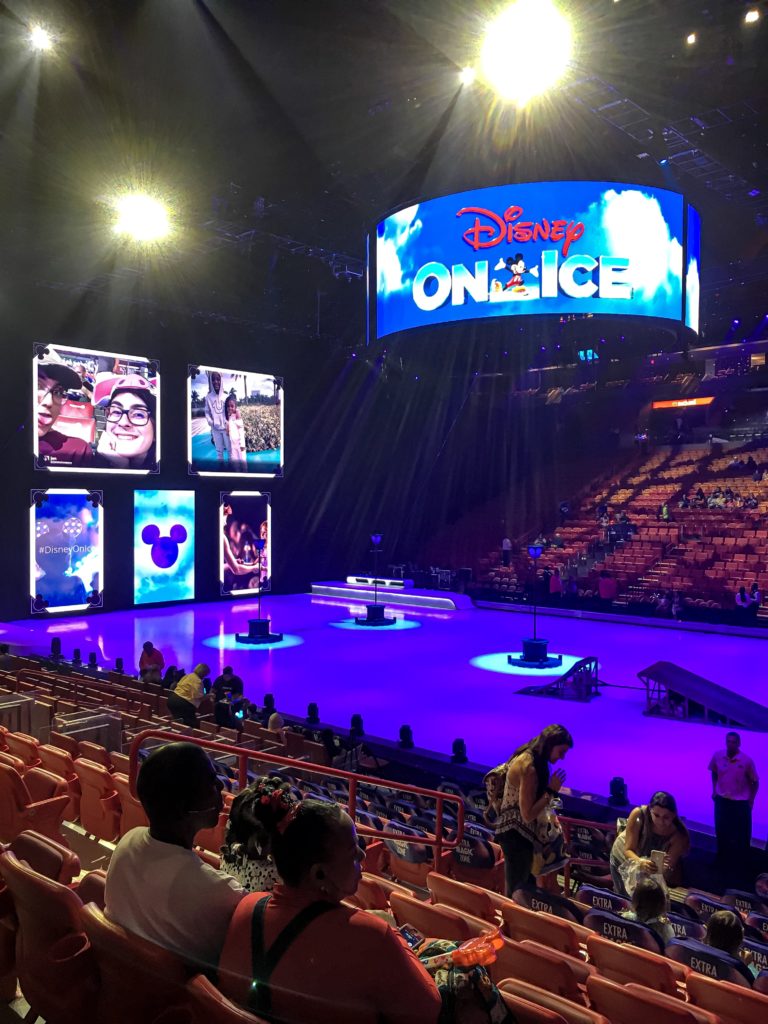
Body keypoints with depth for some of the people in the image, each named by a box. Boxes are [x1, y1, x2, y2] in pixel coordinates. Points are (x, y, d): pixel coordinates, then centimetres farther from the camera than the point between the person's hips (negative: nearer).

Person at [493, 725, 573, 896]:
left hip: (514, 832, 9)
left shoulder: (525, 757, 3)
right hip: (518, 835, -9)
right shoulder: (530, 768, -24)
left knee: (514, 890, 19)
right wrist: (551, 791, -21)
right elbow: (528, 815, -24)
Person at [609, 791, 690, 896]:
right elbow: (628, 850, -30)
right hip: (623, 857, -1)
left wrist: (666, 868, -52)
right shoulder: (639, 815, -34)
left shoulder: (679, 835, -32)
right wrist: (640, 862, -50)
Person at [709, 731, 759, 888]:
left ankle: (739, 872, 22)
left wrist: (751, 800, -6)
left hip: (741, 803, -3)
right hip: (722, 800, 3)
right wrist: (714, 790, 4)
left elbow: (755, 782, -6)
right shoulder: (717, 755, -13)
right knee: (722, 834, 18)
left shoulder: (747, 761, -20)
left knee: (741, 839, 6)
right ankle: (723, 864, 42)